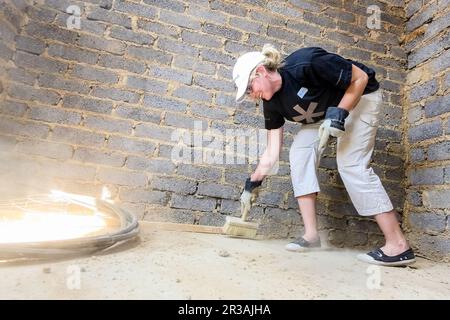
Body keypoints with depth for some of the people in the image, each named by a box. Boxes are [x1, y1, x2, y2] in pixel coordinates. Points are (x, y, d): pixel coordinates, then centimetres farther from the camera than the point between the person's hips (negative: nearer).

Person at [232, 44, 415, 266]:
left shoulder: (305, 64, -32)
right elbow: (271, 153, -8)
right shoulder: (271, 103, -11)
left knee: (351, 163, -19)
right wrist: (251, 186, -5)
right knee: (300, 151, -11)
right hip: (322, 112, 7)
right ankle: (311, 234, -8)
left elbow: (360, 77, -21)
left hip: (358, 97, -6)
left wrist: (339, 114, -31)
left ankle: (398, 245, -12)